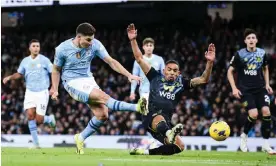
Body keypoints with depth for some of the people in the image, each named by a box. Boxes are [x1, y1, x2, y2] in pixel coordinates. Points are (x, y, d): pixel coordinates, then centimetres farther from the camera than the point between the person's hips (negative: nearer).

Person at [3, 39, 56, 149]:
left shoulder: (44, 60, -5)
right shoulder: (25, 61, 6)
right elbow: (19, 74, 22)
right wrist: (9, 78, 5)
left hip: (42, 92, -3)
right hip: (30, 92, 3)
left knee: (39, 120, -10)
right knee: (30, 115, -12)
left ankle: (50, 119, 28)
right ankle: (36, 143, -4)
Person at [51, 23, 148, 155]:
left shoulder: (95, 44, -8)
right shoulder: (62, 49, -13)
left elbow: (111, 61, -8)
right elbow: (56, 69, 2)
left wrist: (129, 75, -17)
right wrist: (55, 90, -4)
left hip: (88, 80, 5)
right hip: (73, 83, -5)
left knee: (102, 114, -8)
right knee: (103, 96, -27)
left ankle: (80, 138, 12)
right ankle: (136, 107, -35)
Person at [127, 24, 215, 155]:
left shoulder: (181, 83, 17)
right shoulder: (156, 77, 13)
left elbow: (203, 80, 9)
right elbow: (139, 59, 13)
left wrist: (209, 62, -5)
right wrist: (133, 40, 5)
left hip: (165, 123, 5)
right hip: (151, 117, -5)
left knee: (179, 146, -14)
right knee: (160, 118, -41)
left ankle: (146, 152, -1)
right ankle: (169, 133, -79)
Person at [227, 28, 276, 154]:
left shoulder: (262, 53, 3)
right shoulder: (240, 54, -7)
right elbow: (230, 72, 0)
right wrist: (234, 88, -9)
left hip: (260, 88, 3)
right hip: (245, 90, -3)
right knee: (253, 114, -21)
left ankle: (265, 145, -3)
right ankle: (244, 136, 9)